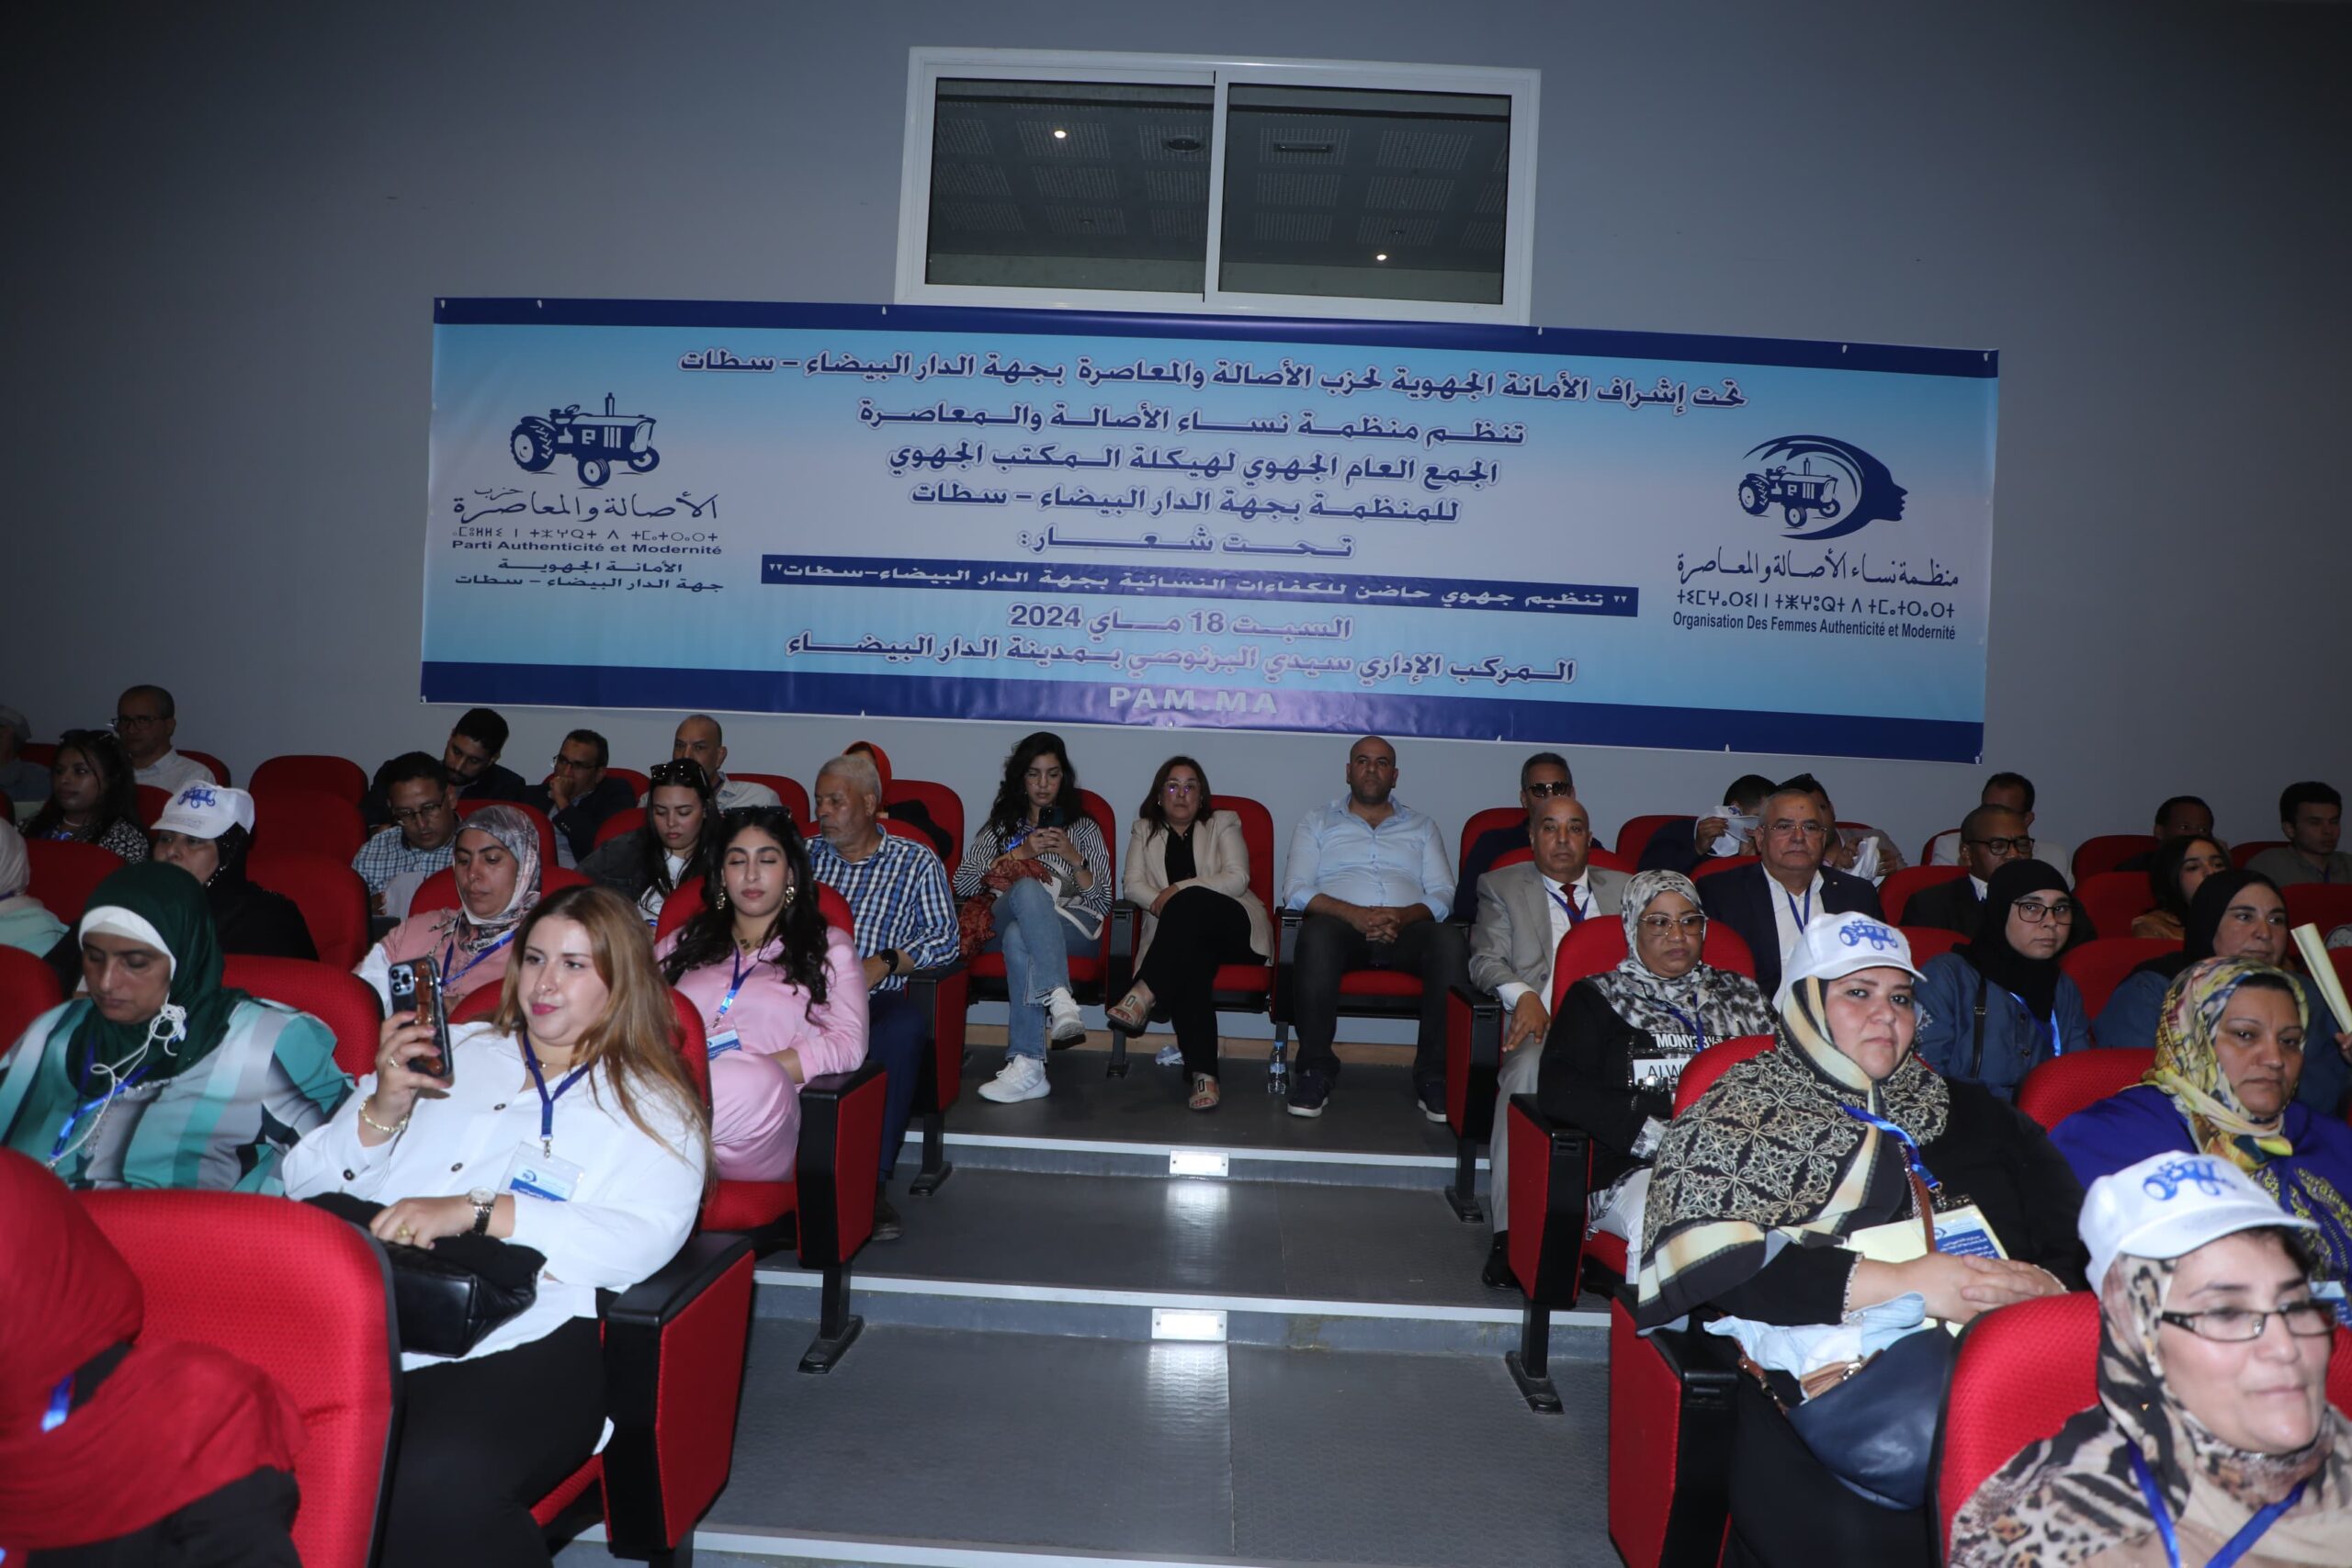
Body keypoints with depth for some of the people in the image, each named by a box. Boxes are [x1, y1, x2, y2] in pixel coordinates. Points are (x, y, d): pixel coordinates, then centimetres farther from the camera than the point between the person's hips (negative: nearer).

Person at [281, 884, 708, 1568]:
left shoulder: (652, 1106, 12)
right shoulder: (451, 1050, 23)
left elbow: (645, 1238, -8)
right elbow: (304, 1184, 19)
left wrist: (475, 1211, -18)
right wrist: (381, 1113, -2)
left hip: (520, 1347, -2)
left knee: (437, 1484, -33)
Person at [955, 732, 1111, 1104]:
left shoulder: (1083, 828, 22)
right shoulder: (1001, 825, 25)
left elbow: (1102, 902, 11)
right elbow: (962, 885, 9)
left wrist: (1073, 857, -6)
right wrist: (1019, 853, -2)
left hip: (1069, 925, 0)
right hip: (1002, 919, 1)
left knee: (1019, 938, -39)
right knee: (1028, 888, -39)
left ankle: (1027, 1067, -51)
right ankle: (1059, 1000, -56)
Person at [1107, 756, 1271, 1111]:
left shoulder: (1223, 823, 16)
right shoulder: (1144, 830, 22)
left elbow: (1237, 879, -1)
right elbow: (1133, 885, 6)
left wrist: (1180, 890, -12)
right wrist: (1160, 902, -17)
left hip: (1234, 928, -1)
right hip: (1181, 934, 1)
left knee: (1190, 903, -37)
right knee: (1190, 961, -38)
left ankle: (1145, 995, -46)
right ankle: (1202, 1073, -48)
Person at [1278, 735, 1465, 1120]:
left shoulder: (1422, 827, 26)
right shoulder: (1318, 824, 21)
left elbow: (1443, 894, 11)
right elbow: (1295, 891, 6)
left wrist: (1402, 915, -12)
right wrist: (1353, 913, -13)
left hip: (1406, 928, 1)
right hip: (1343, 926, -1)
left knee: (1449, 939, -33)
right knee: (1316, 933, -38)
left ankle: (1434, 1072, -27)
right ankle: (1316, 1068, -27)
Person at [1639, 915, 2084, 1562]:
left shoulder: (1971, 1113, 24)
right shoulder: (1742, 1115, 9)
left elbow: (2074, 1233, 16)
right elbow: (1715, 1259, -7)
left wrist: (2050, 1284, -8)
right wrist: (1901, 1284, -11)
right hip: (1829, 1380, -4)